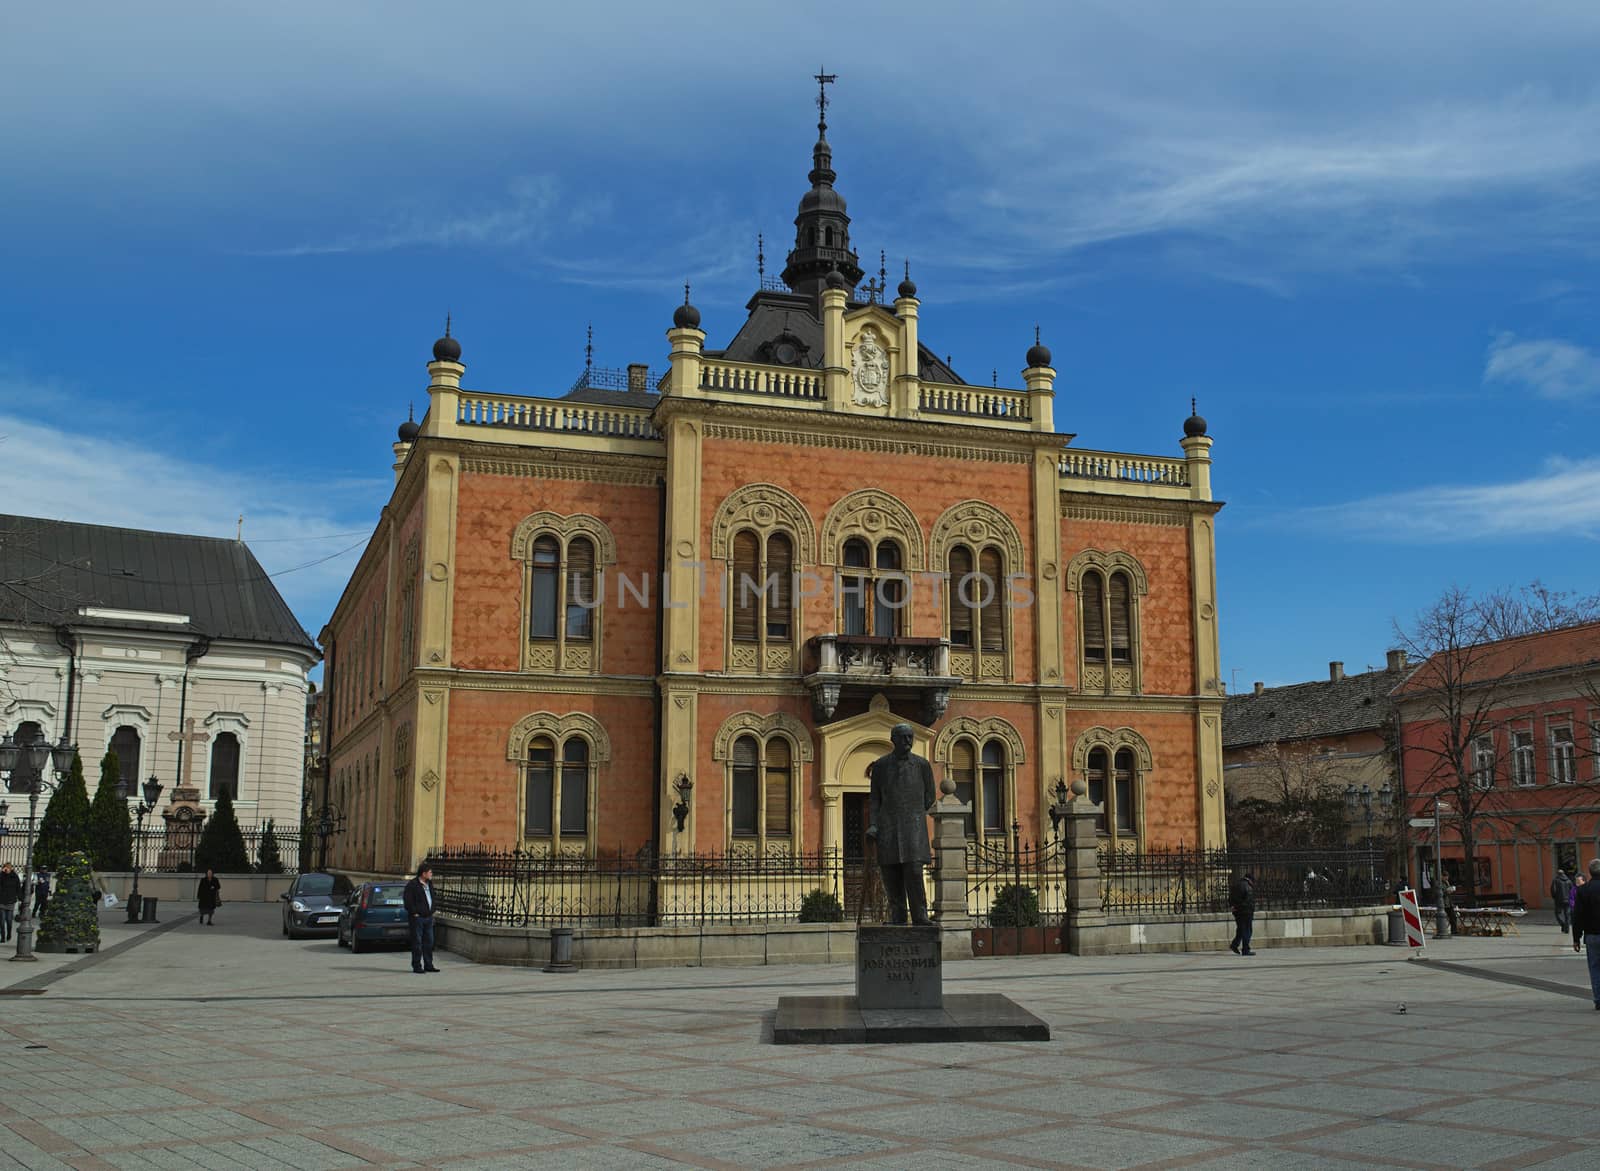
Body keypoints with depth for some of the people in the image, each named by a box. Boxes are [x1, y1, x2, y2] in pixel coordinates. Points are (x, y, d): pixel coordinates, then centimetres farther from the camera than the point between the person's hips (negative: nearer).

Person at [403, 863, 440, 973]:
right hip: (417, 918, -8)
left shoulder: (429, 884, 13)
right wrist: (414, 913, -15)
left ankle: (428, 965, 18)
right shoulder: (412, 885, -12)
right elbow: (407, 901, -16)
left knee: (429, 942, 10)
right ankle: (417, 966, 2)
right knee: (417, 942, -3)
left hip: (428, 917, 8)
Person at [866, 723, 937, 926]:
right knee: (891, 877, 0)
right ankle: (897, 919, 5)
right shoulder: (880, 765, 9)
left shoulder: (922, 764, 7)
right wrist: (873, 824, -2)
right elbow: (874, 798, 9)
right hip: (888, 827, 1)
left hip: (913, 826, -1)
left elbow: (930, 796, 16)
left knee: (914, 871, -13)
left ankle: (920, 917, -11)